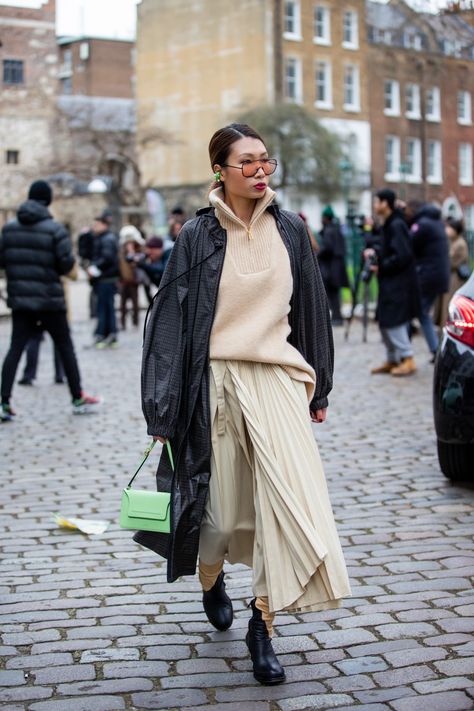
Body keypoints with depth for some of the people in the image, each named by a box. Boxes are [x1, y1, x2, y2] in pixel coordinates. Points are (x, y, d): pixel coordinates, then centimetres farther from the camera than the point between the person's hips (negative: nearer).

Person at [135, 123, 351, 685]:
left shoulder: (289, 231, 7)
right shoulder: (198, 236, -1)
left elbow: (311, 308, 14)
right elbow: (171, 318, -1)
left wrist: (319, 388, 15)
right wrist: (162, 408, -5)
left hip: (277, 381, 2)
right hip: (217, 381, -2)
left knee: (288, 497, -11)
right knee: (223, 504, 7)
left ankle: (262, 625, 0)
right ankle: (211, 581, 40)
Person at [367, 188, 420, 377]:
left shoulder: (396, 225, -17)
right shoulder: (387, 225, 13)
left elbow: (403, 255, -23)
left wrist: (381, 267, -15)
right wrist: (374, 250, 5)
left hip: (399, 285, -10)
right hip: (389, 284, 10)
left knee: (394, 322, -9)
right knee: (385, 322, 13)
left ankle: (408, 359, -2)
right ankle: (392, 360, 22)